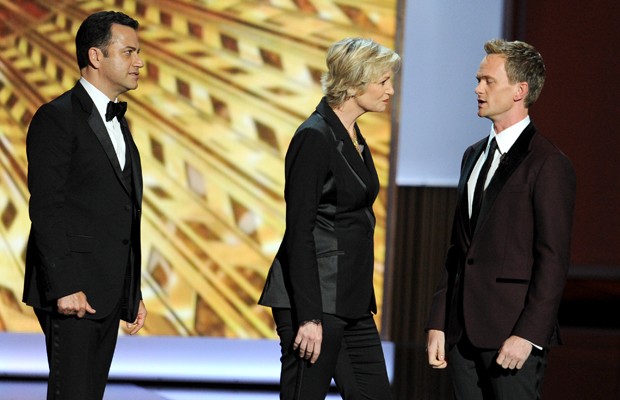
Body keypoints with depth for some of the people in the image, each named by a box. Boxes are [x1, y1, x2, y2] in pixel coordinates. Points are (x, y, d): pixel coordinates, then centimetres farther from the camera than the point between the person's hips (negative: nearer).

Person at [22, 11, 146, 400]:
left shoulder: (117, 122, 19)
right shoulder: (57, 118, -8)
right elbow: (46, 208, -15)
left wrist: (133, 293, 18)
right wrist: (63, 287, -21)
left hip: (109, 294, 8)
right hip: (73, 293, -8)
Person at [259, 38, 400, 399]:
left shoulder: (353, 138, 15)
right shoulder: (315, 138, -13)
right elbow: (299, 230, -18)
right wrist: (308, 316, -22)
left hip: (350, 300, 9)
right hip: (315, 299, -9)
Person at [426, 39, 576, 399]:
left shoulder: (549, 164, -8)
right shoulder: (474, 156, 17)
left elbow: (554, 260, -12)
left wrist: (528, 334, -18)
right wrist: (438, 323, 12)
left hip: (513, 334, -7)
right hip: (463, 332, 7)